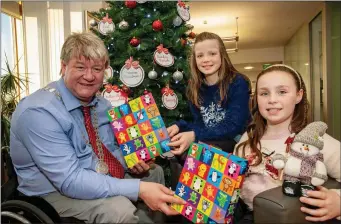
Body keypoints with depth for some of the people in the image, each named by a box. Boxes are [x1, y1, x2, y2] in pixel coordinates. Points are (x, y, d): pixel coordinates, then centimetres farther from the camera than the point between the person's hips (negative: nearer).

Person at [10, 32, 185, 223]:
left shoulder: (102, 104, 0)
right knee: (120, 208, -32)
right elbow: (70, 180, -31)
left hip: (106, 180, 8)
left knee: (156, 172, 13)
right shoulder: (39, 112, -24)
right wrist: (139, 189, -35)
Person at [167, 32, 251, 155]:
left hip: (236, 141, -5)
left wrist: (195, 135, -31)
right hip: (206, 141, 5)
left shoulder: (238, 83, -14)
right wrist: (180, 126, -17)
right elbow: (200, 123, 5)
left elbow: (233, 126, -20)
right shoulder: (194, 87, 2)